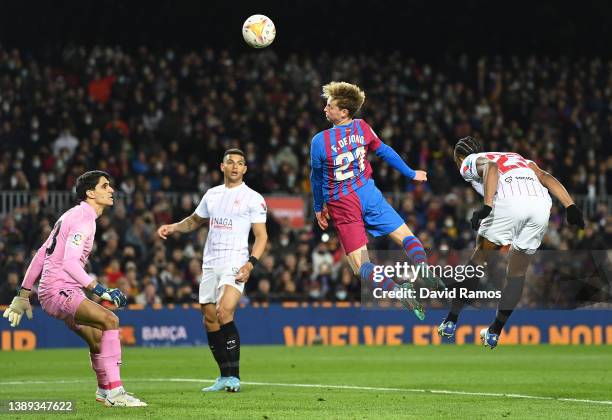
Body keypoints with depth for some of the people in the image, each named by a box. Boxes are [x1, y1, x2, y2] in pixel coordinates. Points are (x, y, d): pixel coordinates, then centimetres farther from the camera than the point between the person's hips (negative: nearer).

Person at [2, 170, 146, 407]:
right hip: (59, 291, -10)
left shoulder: (73, 216, 19)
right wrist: (99, 289, -28)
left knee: (97, 339, 14)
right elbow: (69, 262, -24)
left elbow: (41, 255, 22)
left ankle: (104, 390, 34)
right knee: (109, 320, -23)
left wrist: (24, 294, 25)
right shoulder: (83, 218, -12)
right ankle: (114, 393, -26)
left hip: (67, 292, 10)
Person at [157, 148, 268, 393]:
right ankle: (226, 377, 15)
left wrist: (251, 263, -18)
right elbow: (195, 221, 31)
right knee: (210, 319, 4)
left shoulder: (253, 198, 0)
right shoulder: (212, 194, 15)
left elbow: (261, 236, -3)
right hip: (210, 263, 6)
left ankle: (233, 376, -19)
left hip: (235, 263, -6)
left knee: (224, 313, -23)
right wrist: (173, 228, 13)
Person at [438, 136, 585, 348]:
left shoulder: (469, 163, 22)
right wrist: (570, 207, 11)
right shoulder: (516, 157, 39)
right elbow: (545, 177, 21)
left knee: (479, 257, 16)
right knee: (517, 272, 19)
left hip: (509, 202, -4)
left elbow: (490, 167, -3)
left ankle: (451, 321, 20)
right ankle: (494, 332, 21)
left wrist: (487, 206, -16)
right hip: (541, 203, 4)